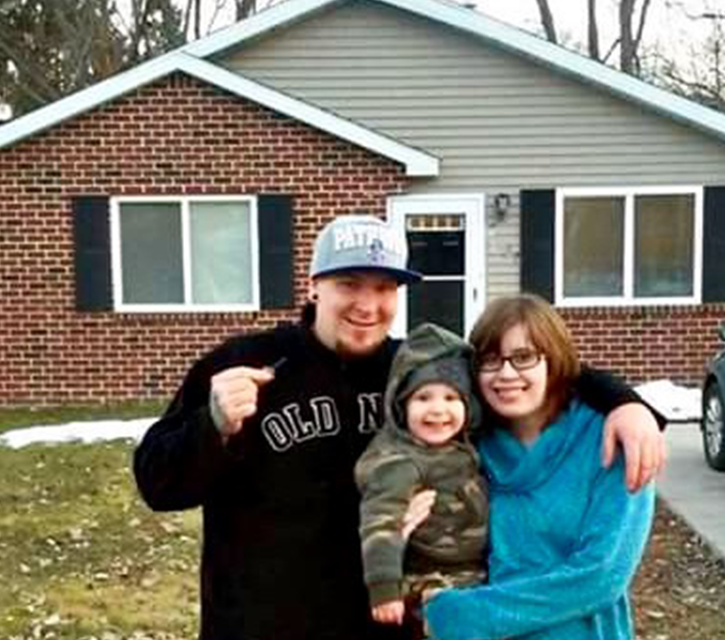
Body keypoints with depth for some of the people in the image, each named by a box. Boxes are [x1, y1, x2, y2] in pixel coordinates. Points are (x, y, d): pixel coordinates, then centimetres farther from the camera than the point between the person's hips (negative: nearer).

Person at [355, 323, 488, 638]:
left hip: (474, 582, 9)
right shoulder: (399, 462, -23)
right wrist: (383, 587, -35)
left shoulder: (461, 448, 5)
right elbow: (381, 524, -30)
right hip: (435, 593, -9)